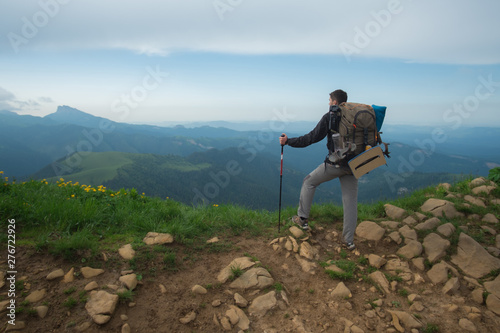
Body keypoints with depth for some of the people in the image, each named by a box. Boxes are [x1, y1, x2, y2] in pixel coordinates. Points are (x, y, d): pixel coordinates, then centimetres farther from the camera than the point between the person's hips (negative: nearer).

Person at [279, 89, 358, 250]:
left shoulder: (330, 116, -5)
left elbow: (312, 138, -7)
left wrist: (288, 141, 0)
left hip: (335, 163, -5)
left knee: (309, 182, 17)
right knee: (350, 201, 10)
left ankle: (303, 219, 19)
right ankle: (349, 241, 13)